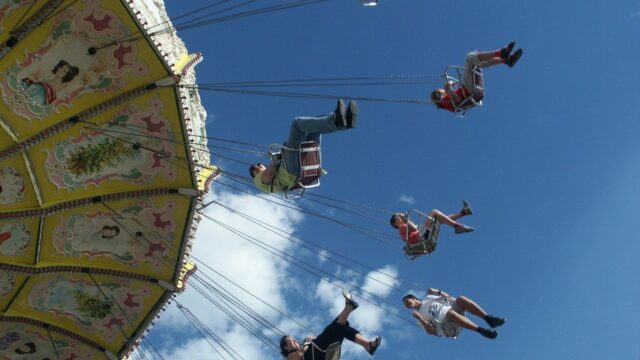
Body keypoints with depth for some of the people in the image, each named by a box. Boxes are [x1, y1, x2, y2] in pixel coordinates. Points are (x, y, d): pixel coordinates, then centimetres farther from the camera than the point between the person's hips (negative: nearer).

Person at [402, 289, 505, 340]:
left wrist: (437, 291, 4)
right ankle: (481, 330, -44)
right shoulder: (419, 314, 14)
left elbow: (448, 297, 21)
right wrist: (419, 319, -12)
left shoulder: (429, 297, 26)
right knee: (449, 312, -38)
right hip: (448, 328, -4)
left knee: (461, 299, -26)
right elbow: (431, 331, 1)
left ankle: (488, 318, -30)